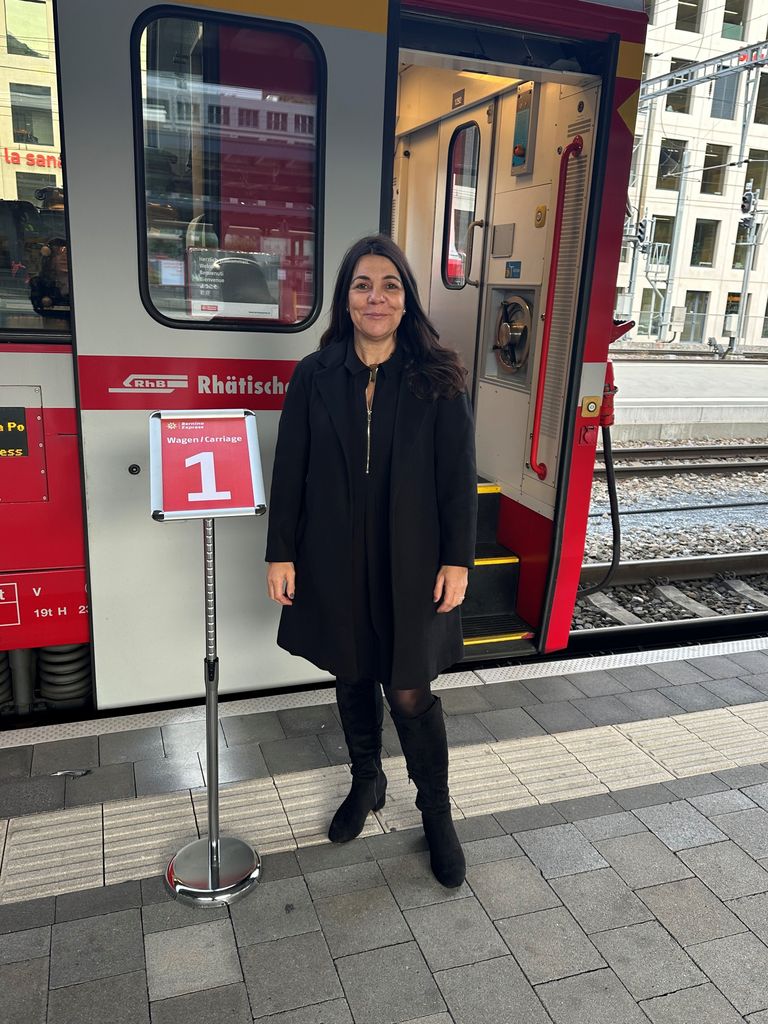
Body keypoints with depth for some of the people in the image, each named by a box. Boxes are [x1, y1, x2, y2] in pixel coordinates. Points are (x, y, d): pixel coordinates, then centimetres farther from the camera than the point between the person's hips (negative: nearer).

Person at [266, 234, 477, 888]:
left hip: (410, 563, -2)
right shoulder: (315, 376, -1)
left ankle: (437, 812, 28)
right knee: (354, 678, 18)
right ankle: (367, 784, 43)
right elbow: (289, 471, 1)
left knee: (410, 692, 3)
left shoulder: (437, 379, -6)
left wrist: (457, 560, -7)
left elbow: (459, 477, -5)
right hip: (335, 560, 3)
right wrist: (281, 554, -1)